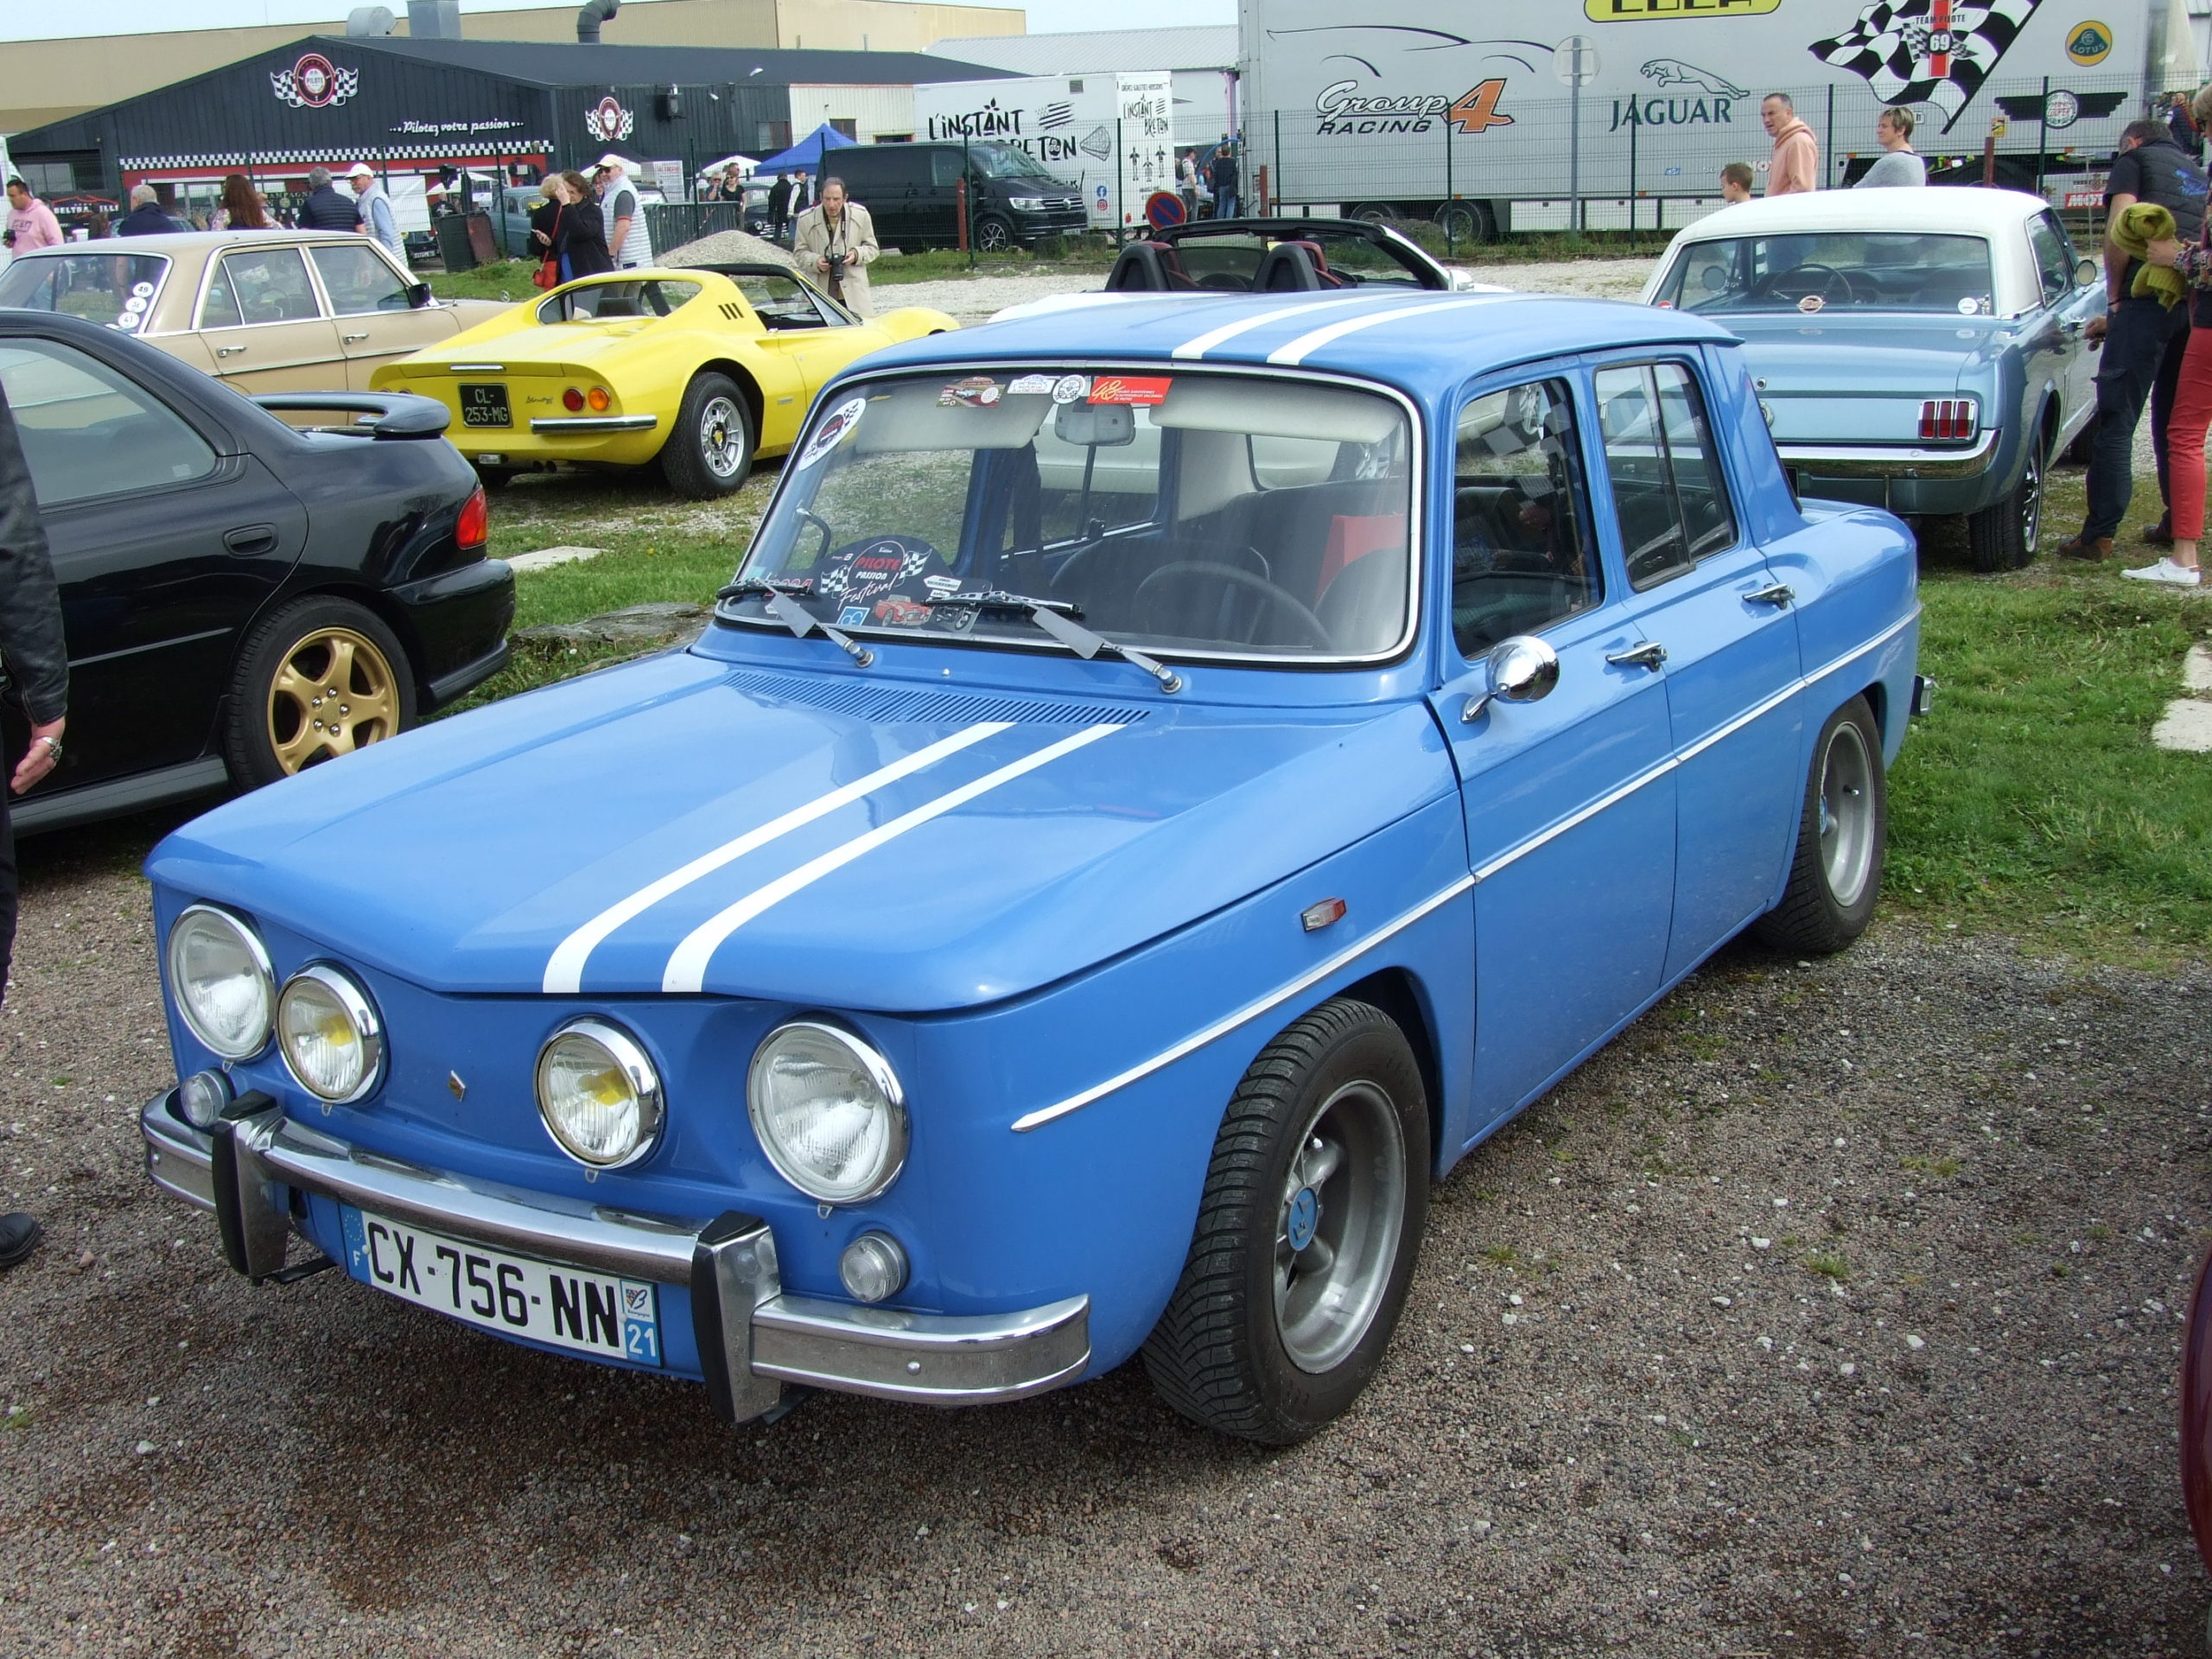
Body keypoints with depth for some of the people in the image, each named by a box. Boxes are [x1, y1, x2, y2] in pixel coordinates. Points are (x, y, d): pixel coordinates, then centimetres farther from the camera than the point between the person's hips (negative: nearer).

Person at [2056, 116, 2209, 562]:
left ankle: (2099, 534, -9)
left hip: (2151, 294, -7)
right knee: (2176, 419, 19)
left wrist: (2115, 298, 5)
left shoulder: (2134, 160, 10)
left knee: (2116, 420, -6)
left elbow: (2121, 229, -6)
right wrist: (2118, 319, 32)